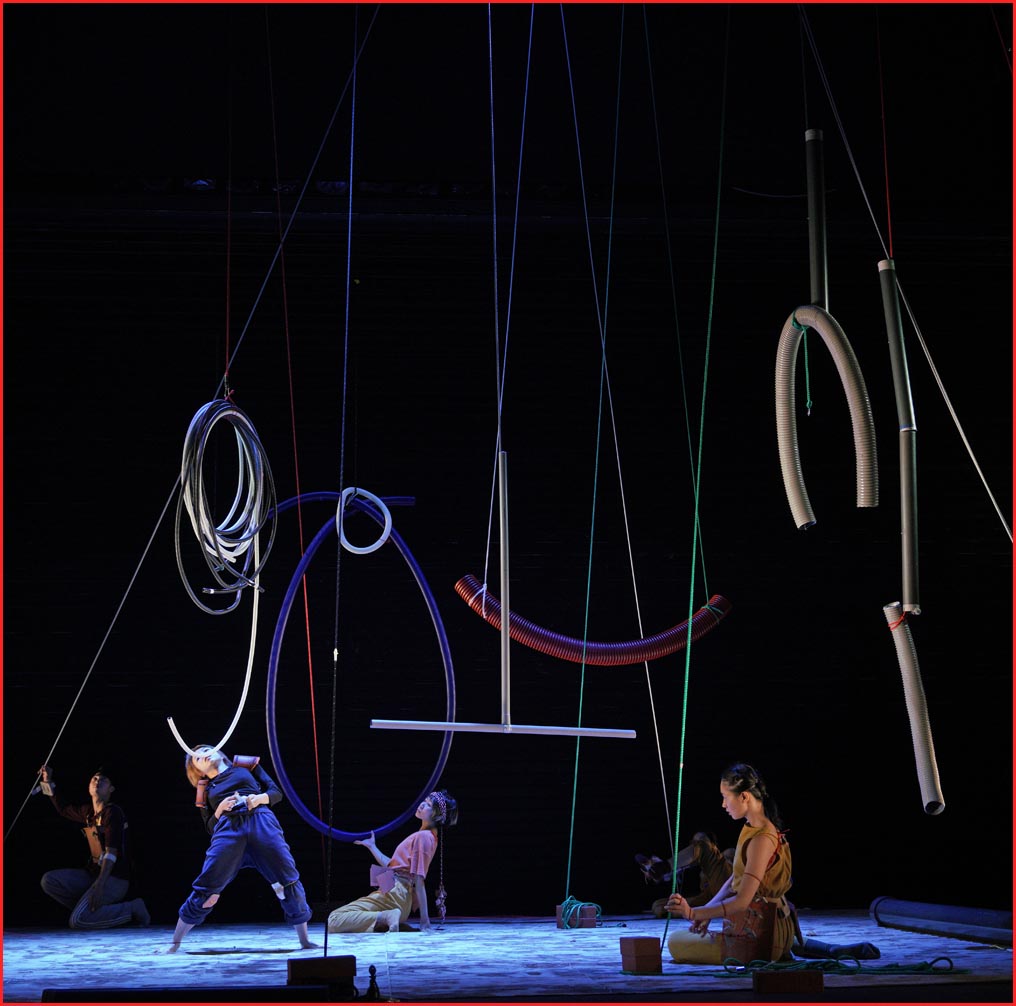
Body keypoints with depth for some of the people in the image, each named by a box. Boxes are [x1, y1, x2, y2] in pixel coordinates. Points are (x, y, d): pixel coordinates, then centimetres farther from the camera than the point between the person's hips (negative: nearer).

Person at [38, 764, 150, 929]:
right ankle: (92, 908, 1)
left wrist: (100, 884, -33)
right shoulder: (87, 811, 11)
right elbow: (63, 808, 34)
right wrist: (48, 782, 26)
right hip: (92, 874, 8)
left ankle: (132, 909, -7)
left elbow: (111, 853, -22)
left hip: (114, 878, -8)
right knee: (48, 881, -5)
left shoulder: (113, 812, -13)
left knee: (78, 921, -25)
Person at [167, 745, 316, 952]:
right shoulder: (206, 790, 25)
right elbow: (210, 826, 18)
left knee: (287, 880, -6)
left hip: (262, 822, 0)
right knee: (206, 888, -7)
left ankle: (305, 940, 4)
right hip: (227, 830, 0)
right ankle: (175, 943, 2)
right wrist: (220, 809, -1)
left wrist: (260, 798, -2)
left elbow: (276, 792, 18)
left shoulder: (246, 766, 23)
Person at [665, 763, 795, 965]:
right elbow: (735, 879, 14)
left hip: (760, 932, -10)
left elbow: (742, 900, -28)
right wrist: (707, 911, 3)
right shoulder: (752, 828, 8)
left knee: (676, 943, -5)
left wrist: (694, 913, -32)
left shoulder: (762, 839, -24)